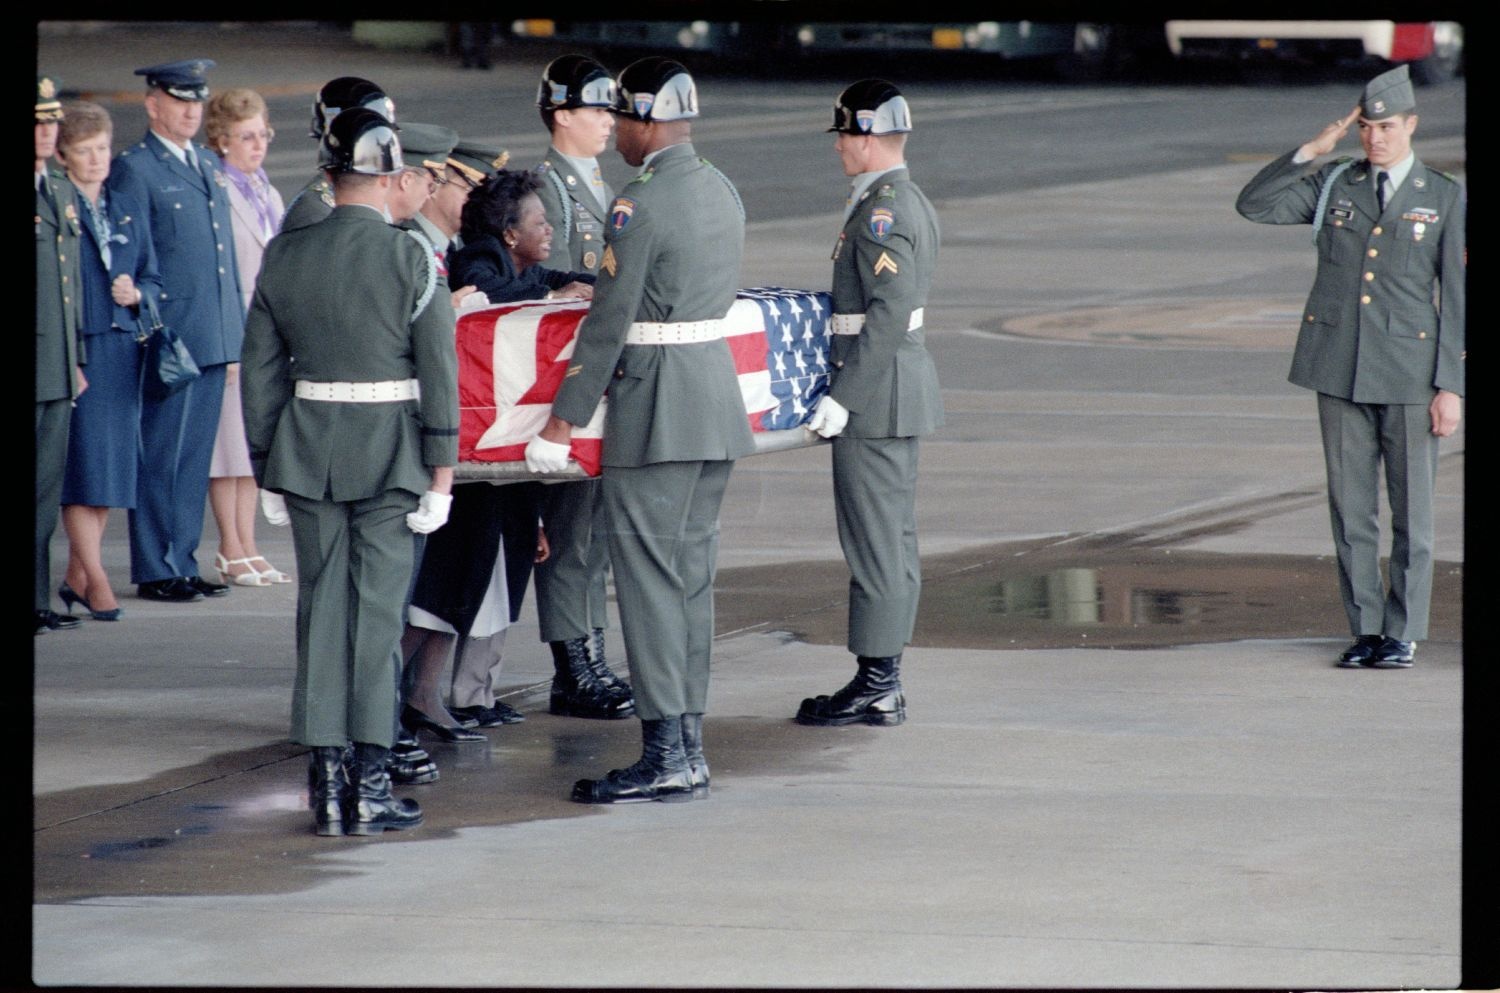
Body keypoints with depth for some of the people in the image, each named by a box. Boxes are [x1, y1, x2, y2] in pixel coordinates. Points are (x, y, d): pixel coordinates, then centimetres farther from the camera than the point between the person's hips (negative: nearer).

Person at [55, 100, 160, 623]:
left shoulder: (129, 210, 16)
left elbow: (152, 278, 19)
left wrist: (136, 294, -4)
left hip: (122, 348, 6)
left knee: (113, 460, 6)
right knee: (82, 459, -8)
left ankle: (77, 576, 14)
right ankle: (95, 580, -7)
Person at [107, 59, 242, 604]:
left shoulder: (210, 166, 17)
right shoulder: (133, 169, -6)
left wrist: (238, 325, 17)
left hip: (216, 335, 7)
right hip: (170, 335, -7)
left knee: (194, 456, 11)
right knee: (161, 456, -3)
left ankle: (182, 564, 17)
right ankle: (155, 572, 2)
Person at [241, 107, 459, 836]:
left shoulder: (285, 256, 1)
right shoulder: (408, 258, -9)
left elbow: (260, 369, 5)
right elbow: (440, 371, -8)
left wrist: (266, 465, 13)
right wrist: (442, 466, 0)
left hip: (306, 449, 3)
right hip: (390, 450, -3)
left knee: (320, 610, 8)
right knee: (377, 612, 1)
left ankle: (326, 785, 8)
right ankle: (370, 788, 1)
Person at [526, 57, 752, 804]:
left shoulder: (640, 206, -16)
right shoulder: (722, 191, 10)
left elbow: (608, 325, -16)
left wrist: (562, 423, -11)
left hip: (655, 408, -8)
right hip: (719, 401, 8)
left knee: (649, 577, -4)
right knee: (691, 576, 12)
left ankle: (665, 757, -6)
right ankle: (688, 750, 14)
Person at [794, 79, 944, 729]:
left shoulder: (882, 212, -18)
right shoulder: (910, 202, 14)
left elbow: (888, 312, -24)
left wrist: (843, 396, -22)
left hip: (874, 395, -10)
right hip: (897, 395, 10)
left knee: (876, 541, -6)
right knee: (893, 540, 12)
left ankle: (874, 687, -3)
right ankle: (884, 682, 17)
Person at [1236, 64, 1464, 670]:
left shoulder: (1444, 199, 2)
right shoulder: (1333, 185, 9)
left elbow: (1456, 297, 0)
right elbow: (1252, 205, 1)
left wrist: (1450, 386, -6)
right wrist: (1311, 151, -6)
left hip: (1409, 375, -2)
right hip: (1340, 370, 2)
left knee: (1411, 509, 1)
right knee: (1350, 507, 4)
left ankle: (1402, 634, 9)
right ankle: (1365, 629, 11)